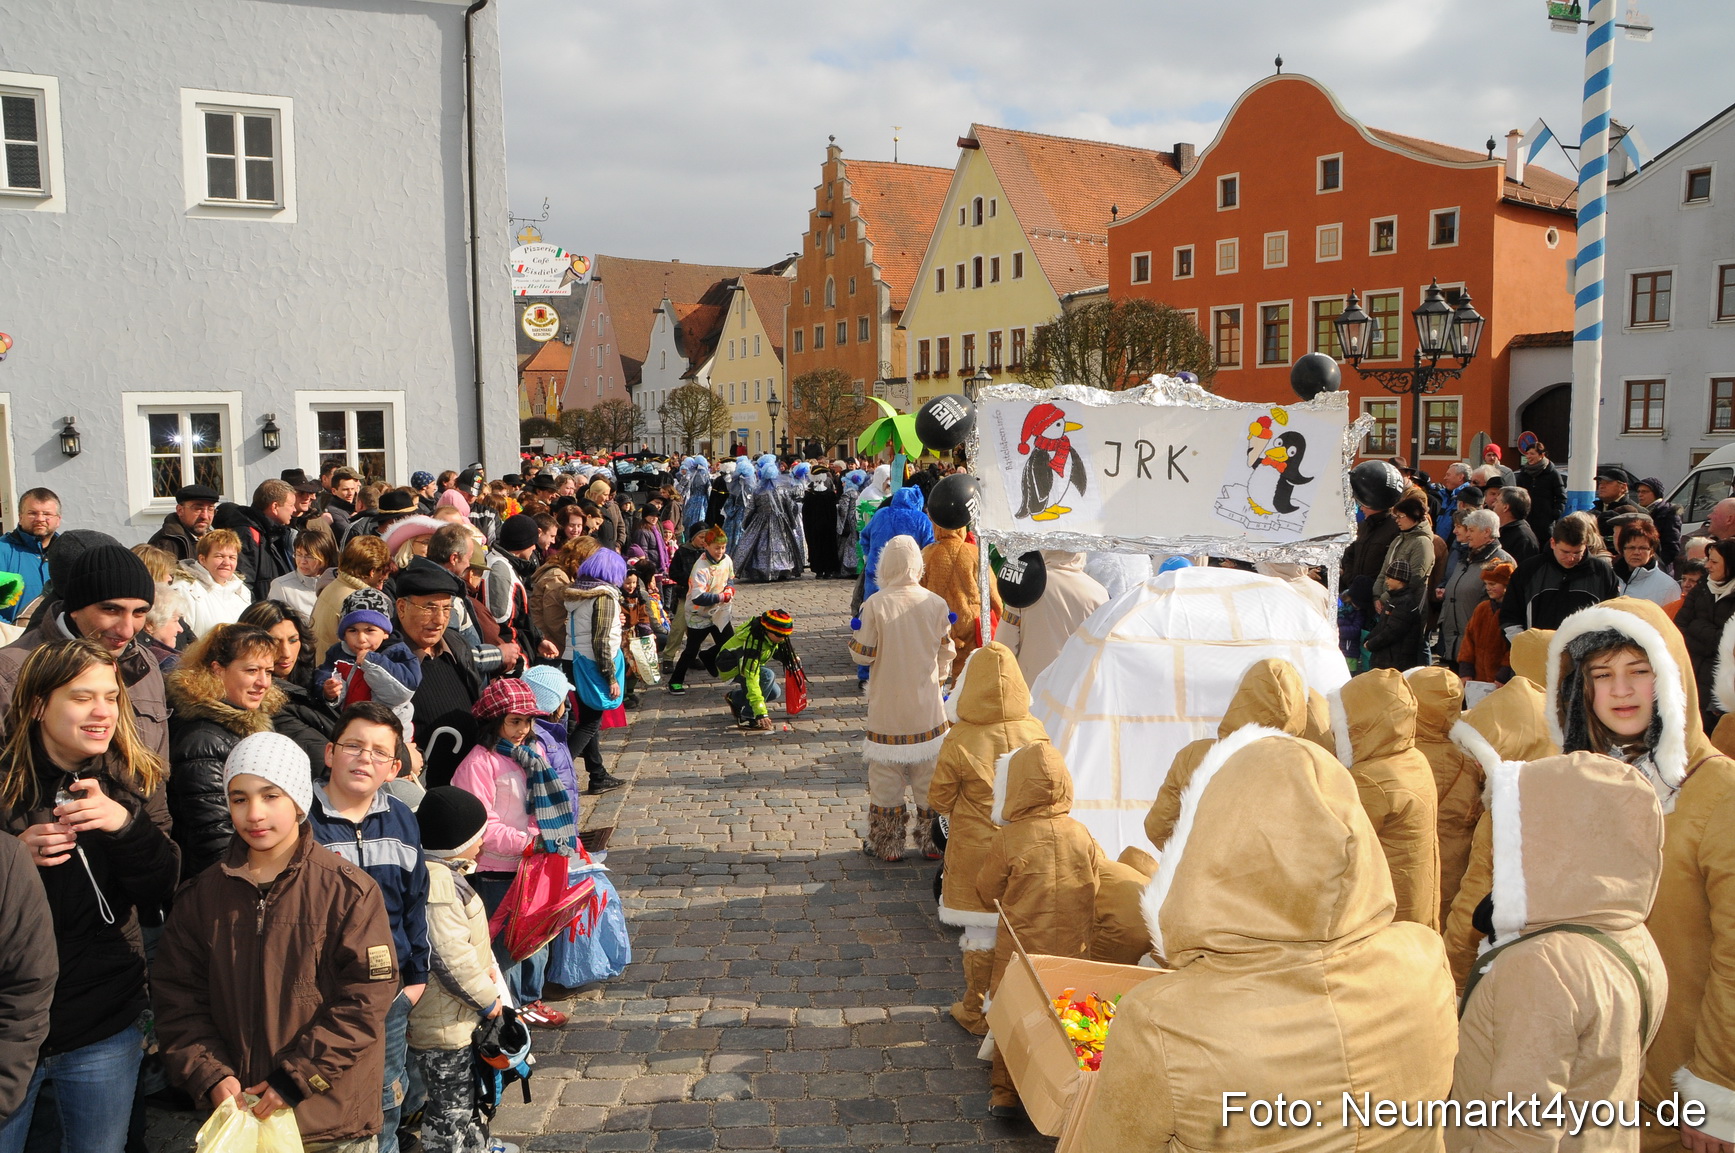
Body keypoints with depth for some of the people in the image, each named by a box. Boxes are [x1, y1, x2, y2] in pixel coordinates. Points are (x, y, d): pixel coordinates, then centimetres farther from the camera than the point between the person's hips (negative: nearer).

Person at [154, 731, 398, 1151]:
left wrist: (294, 1079, -15)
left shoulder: (349, 891, -9)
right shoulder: (202, 896, 4)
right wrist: (211, 1078, -10)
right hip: (233, 1116, 3)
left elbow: (367, 997, -12)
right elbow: (177, 997, 3)